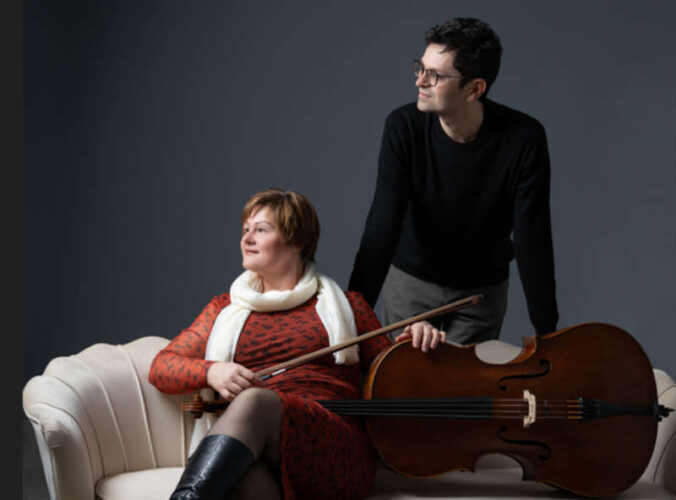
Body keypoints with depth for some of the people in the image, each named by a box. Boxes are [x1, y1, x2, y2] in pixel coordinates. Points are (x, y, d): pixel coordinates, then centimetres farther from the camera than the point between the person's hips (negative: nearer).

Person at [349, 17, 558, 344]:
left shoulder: (523, 139, -23)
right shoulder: (404, 126, -20)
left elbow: (532, 240, -21)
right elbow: (382, 227, -24)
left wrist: (547, 334, -22)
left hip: (482, 290, 0)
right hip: (409, 280, 1)